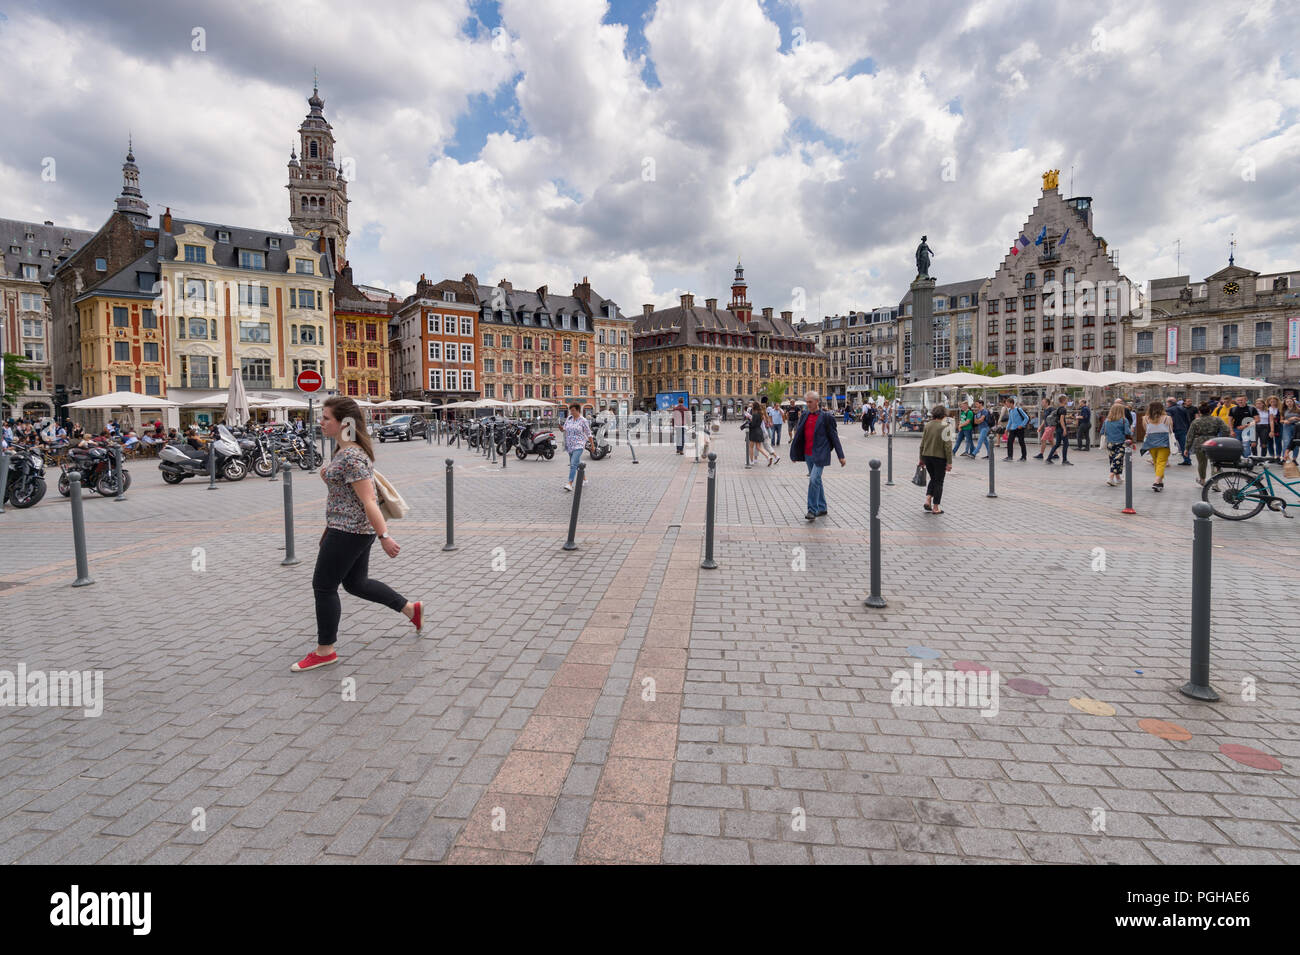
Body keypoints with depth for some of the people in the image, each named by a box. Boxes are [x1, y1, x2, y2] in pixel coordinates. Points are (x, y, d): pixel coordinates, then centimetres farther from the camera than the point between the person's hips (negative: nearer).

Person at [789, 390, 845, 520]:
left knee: (814, 480, -16)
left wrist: (841, 456, -3)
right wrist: (794, 453, 13)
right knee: (816, 481, 14)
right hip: (808, 455, 6)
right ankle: (822, 508, 25)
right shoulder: (805, 416, 9)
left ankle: (812, 510, -10)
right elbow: (798, 434, 14)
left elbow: (834, 436, -4)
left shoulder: (826, 417, -6)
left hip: (820, 455, -6)